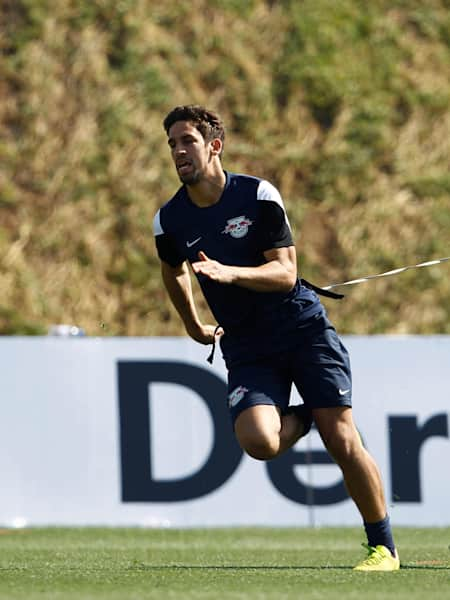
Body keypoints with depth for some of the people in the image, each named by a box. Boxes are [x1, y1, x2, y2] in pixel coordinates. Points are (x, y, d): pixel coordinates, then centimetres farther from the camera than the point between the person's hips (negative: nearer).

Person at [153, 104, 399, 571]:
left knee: (340, 438, -10)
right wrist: (194, 326, 30)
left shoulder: (258, 195, -9)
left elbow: (285, 273, -14)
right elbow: (173, 271, 24)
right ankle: (301, 417, 12)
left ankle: (383, 546, 5)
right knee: (258, 441, -24)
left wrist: (231, 273, -30)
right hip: (246, 349, 2)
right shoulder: (169, 221, 0)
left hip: (303, 327, -2)